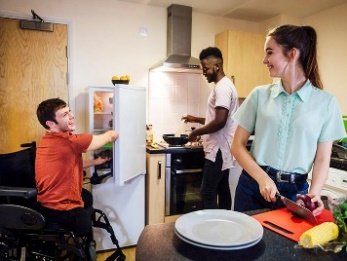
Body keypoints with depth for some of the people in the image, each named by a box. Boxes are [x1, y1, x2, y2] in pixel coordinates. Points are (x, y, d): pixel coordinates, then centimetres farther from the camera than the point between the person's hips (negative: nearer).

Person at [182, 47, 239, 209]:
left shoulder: (222, 87, -16)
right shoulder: (222, 86, 17)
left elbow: (220, 122, -25)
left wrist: (196, 132, -12)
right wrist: (197, 119, 16)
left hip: (218, 150, -10)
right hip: (221, 149, 11)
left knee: (208, 193, -6)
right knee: (222, 189, 16)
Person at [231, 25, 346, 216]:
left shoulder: (326, 102, -3)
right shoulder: (260, 95, -2)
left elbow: (322, 159, -1)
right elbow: (237, 145, -1)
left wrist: (314, 193, -17)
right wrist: (262, 178, -13)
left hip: (294, 191, 0)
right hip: (253, 185, 1)